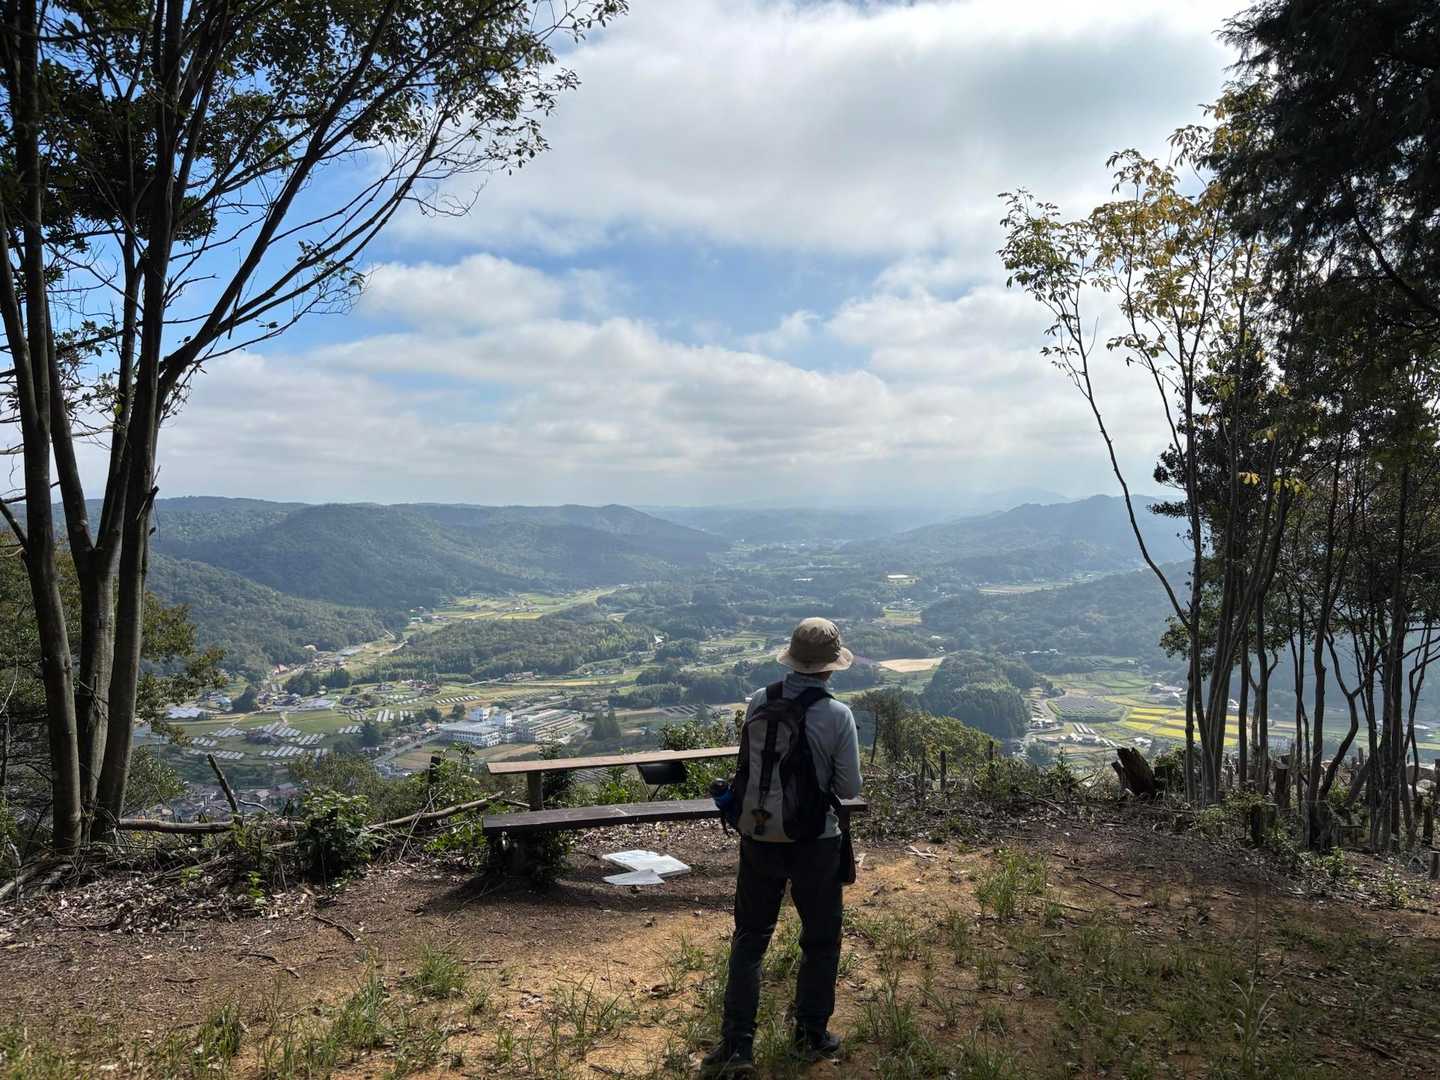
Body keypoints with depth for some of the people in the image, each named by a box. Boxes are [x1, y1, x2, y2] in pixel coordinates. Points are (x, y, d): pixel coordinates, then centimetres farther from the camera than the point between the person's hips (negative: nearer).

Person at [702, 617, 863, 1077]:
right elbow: (849, 788, -11)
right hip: (817, 842, -2)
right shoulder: (838, 715, -17)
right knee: (820, 941, 19)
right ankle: (812, 1035, 32)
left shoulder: (759, 702, -10)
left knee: (749, 940, 15)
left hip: (761, 837, 2)